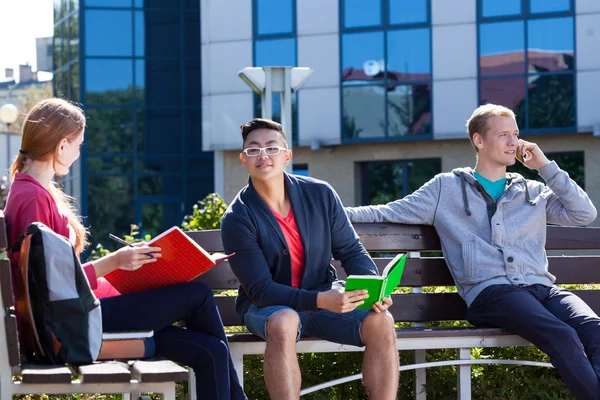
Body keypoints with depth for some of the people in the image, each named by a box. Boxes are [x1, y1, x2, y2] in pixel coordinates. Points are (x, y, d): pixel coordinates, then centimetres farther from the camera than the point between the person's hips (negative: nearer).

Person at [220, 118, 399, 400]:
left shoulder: (320, 195, -5)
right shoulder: (238, 218, -15)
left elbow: (351, 251, 3)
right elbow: (261, 289, -19)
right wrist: (320, 301, -33)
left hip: (326, 295, 3)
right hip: (268, 304, -3)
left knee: (381, 322, -24)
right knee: (283, 323, -39)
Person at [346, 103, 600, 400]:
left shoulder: (533, 191, 26)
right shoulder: (447, 187, 18)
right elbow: (389, 213, 16)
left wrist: (545, 166, 15)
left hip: (541, 288, 4)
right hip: (492, 291, -4)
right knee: (563, 337, -34)